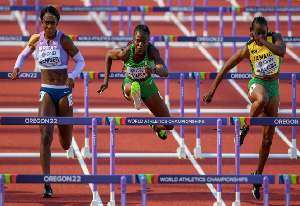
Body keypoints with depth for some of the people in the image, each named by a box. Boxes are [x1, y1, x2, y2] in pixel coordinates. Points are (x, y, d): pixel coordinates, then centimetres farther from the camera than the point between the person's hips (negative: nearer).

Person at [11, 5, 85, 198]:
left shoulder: (64, 40, -11)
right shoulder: (36, 40, -1)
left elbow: (81, 61, -4)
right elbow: (23, 55, 17)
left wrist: (72, 76, -22)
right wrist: (17, 68, -4)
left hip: (64, 92, -1)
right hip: (46, 92, 1)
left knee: (66, 145, 11)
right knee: (45, 136, -20)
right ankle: (47, 185, -20)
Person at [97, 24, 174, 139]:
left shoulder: (152, 51, -28)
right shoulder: (125, 53, -26)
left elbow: (165, 72, -40)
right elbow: (109, 55, -3)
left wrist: (154, 70, -63)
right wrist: (106, 80, -4)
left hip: (148, 85, 2)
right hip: (130, 83, -2)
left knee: (169, 126, 15)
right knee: (132, 87, -44)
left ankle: (155, 126, 46)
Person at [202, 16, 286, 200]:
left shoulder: (275, 38, -2)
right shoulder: (247, 49, -6)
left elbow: (282, 51, -25)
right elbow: (226, 69, 0)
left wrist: (262, 40, -22)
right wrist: (212, 91, 0)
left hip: (274, 87, 3)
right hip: (257, 84, -3)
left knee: (268, 139, 3)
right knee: (262, 100, -45)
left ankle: (258, 176, 16)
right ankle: (245, 128, -20)